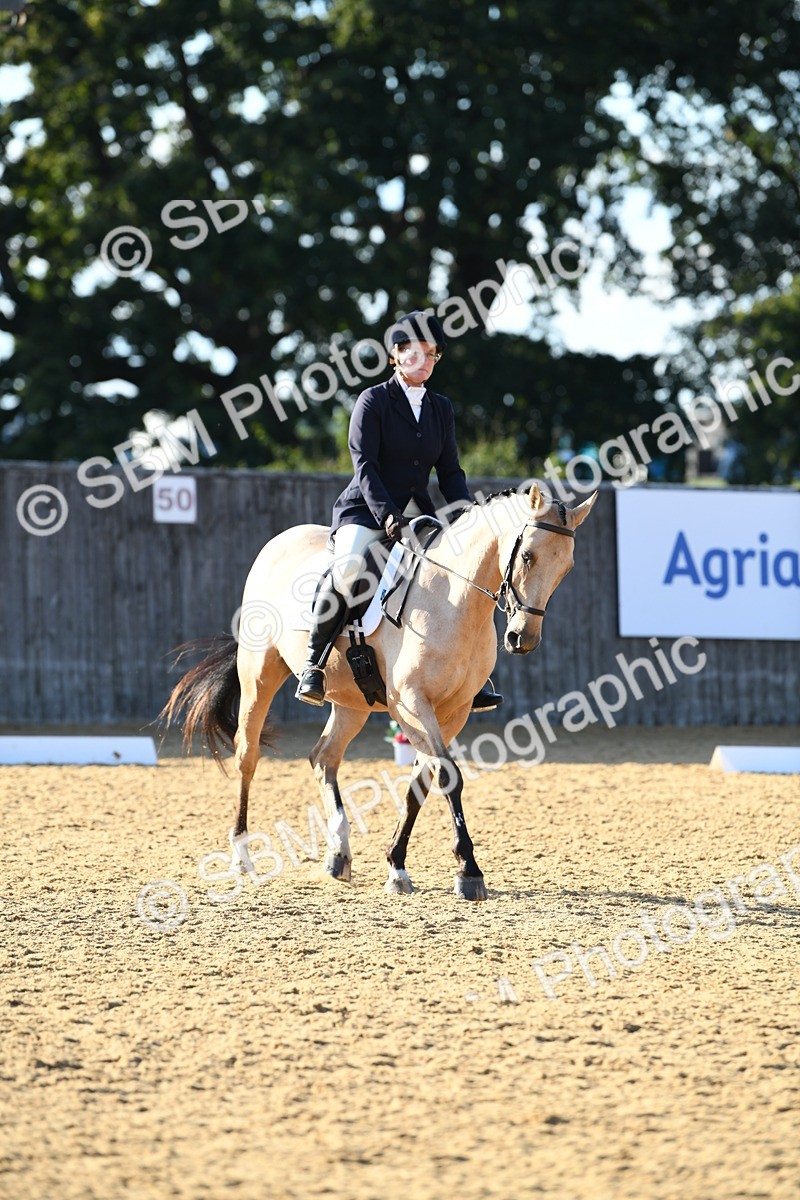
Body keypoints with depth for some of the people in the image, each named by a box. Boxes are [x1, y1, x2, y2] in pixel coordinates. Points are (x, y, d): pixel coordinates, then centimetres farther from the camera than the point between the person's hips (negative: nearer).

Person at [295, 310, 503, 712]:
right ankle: (314, 664, -23)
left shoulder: (441, 408, 13)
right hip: (365, 511, -5)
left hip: (417, 513, 5)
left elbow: (450, 471, 12)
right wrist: (387, 515, -25)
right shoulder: (373, 401, -3)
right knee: (348, 566, -34)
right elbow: (364, 464, -12)